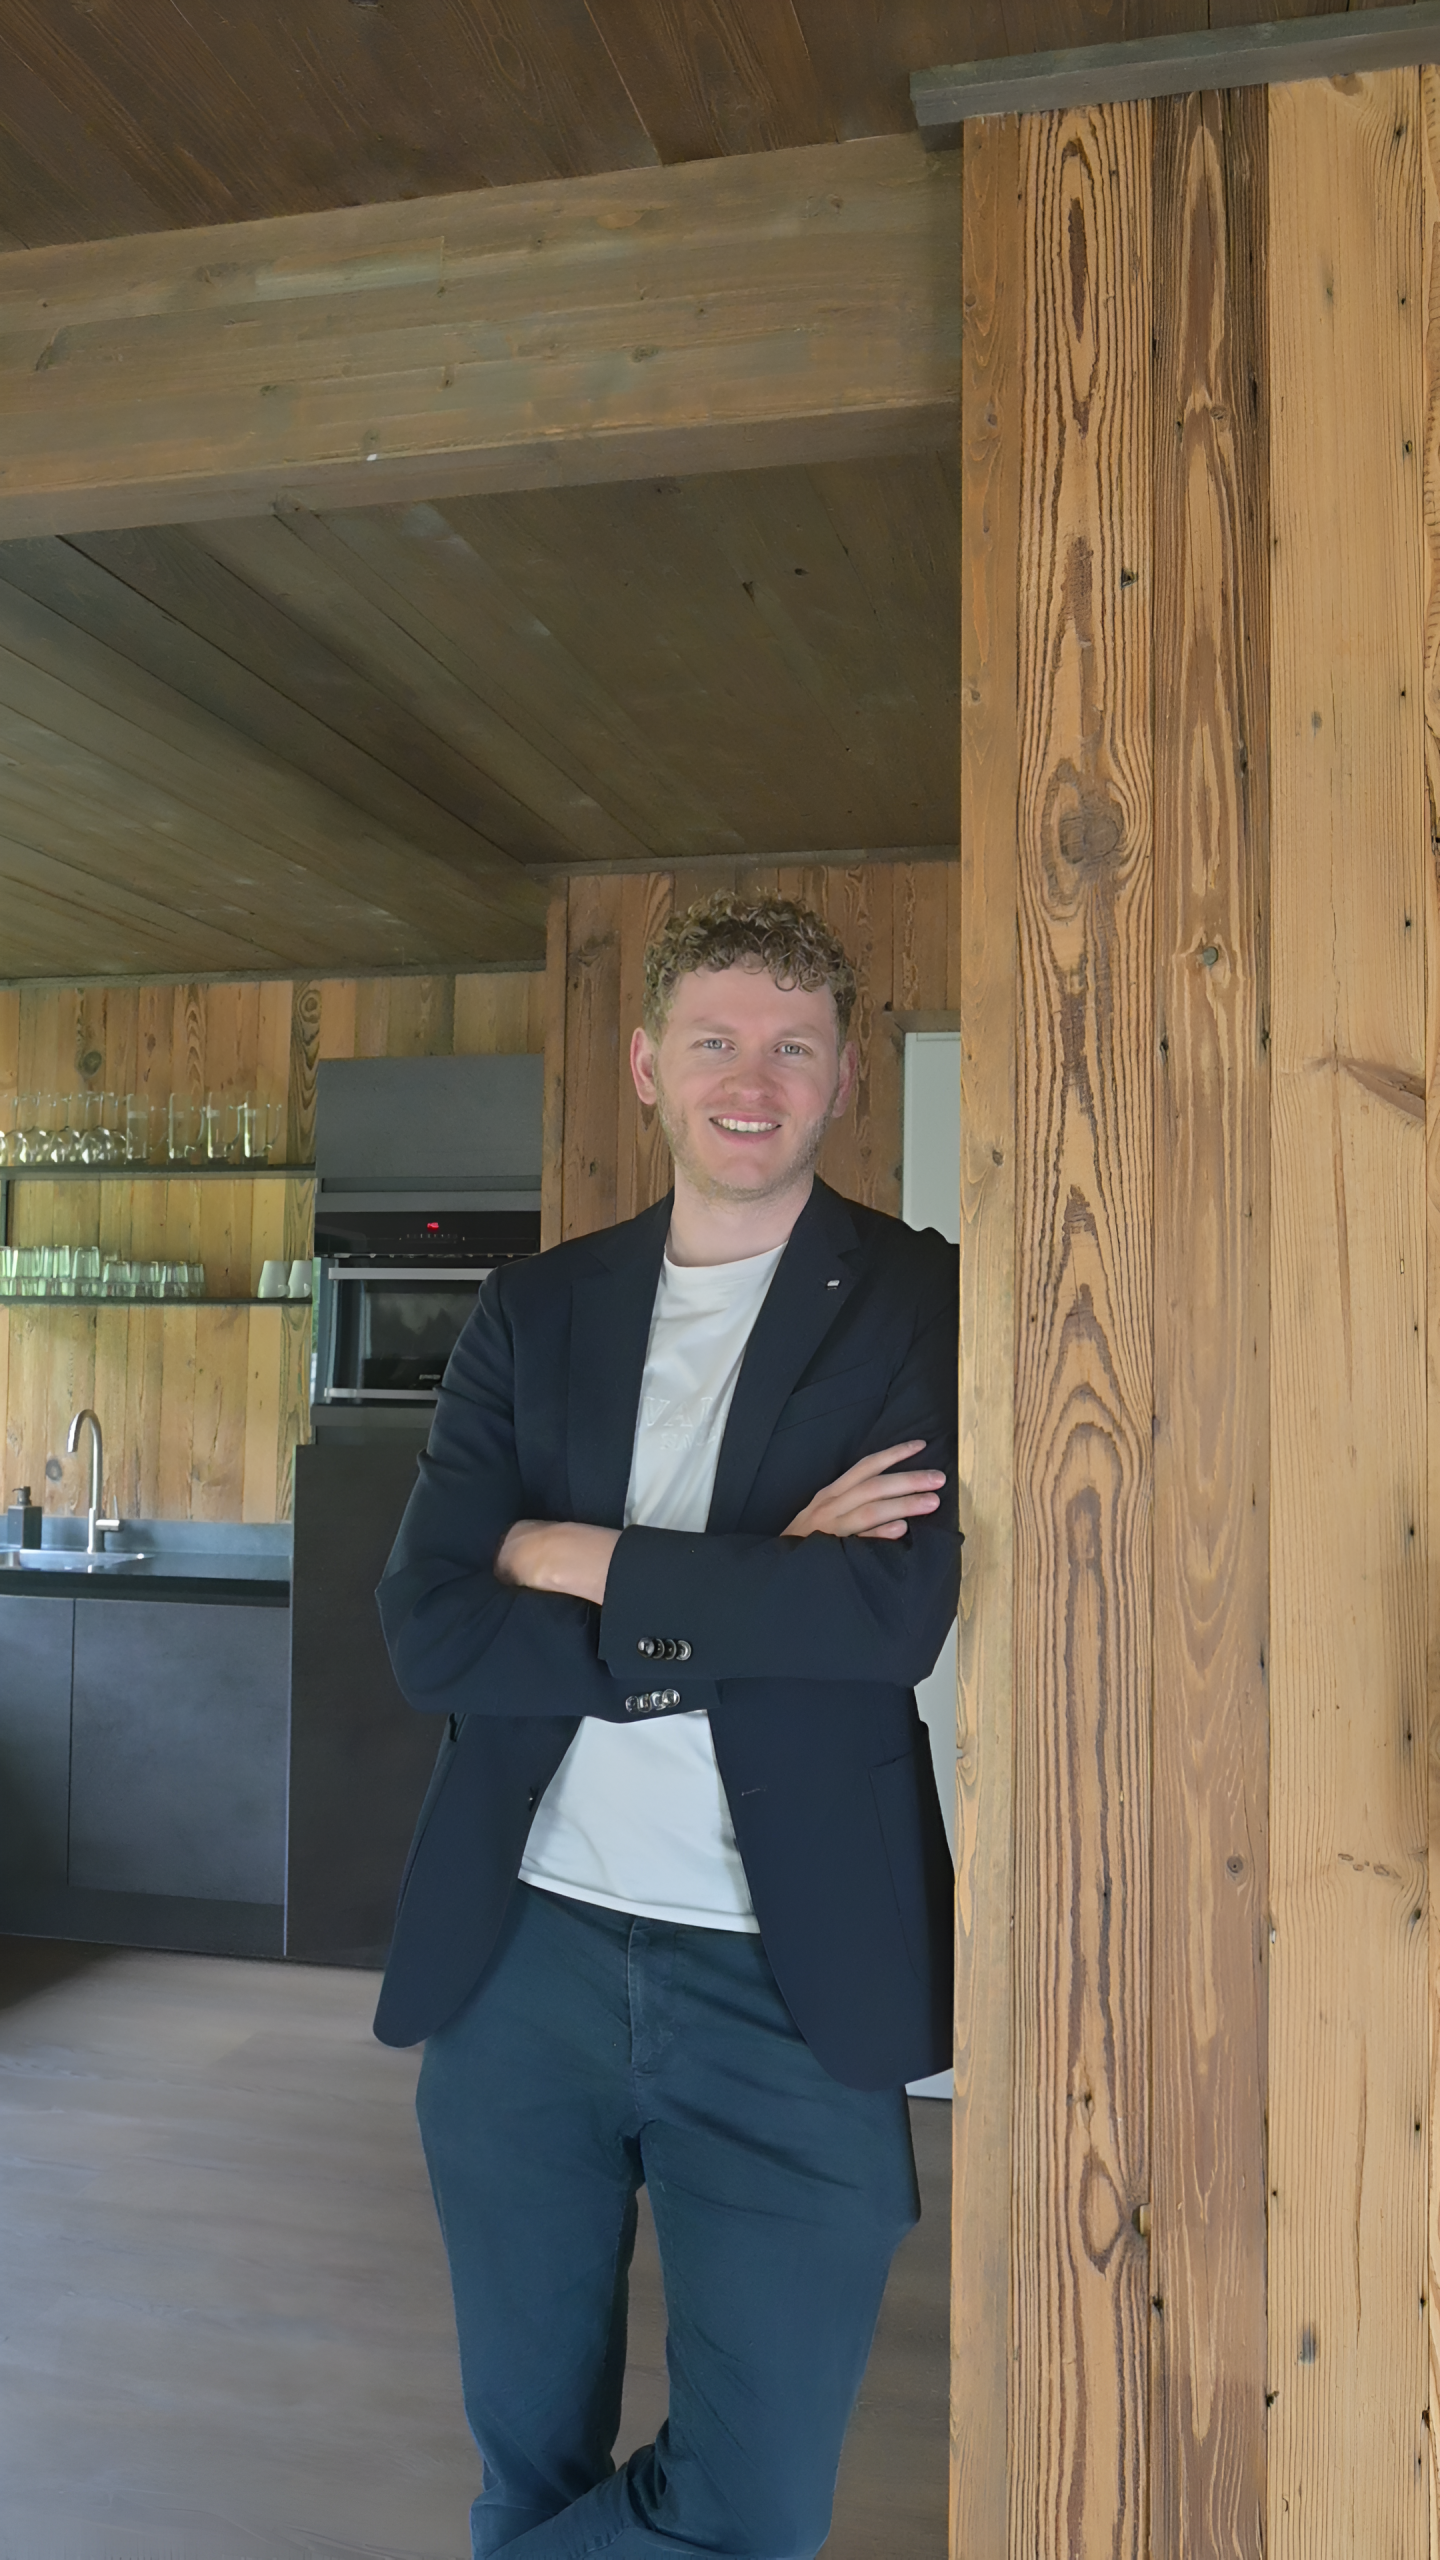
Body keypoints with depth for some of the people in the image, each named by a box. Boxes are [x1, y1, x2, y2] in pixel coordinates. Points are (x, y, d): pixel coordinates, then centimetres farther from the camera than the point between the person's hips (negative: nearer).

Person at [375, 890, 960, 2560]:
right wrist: (742, 1605, -15)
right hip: (525, 1953, 3)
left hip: (788, 1982, -2)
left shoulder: (927, 1307, -4)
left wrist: (580, 1559, -11)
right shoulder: (532, 1311, 4)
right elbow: (428, 1632, -6)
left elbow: (900, 1607, -17)